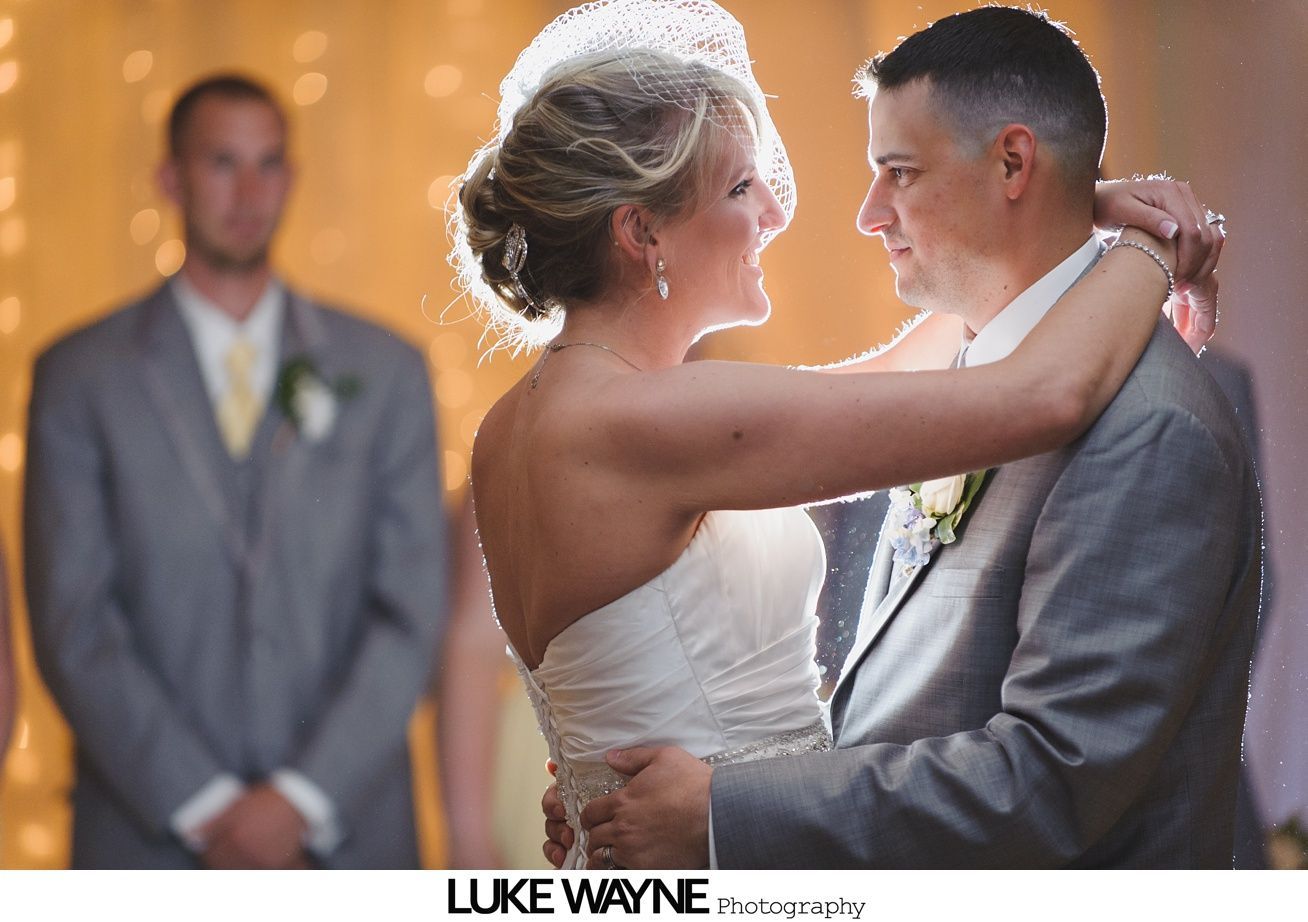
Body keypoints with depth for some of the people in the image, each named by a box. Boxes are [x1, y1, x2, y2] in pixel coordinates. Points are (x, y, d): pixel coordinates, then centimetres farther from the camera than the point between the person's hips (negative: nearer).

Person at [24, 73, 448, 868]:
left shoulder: (384, 372, 7)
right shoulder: (81, 378, 3)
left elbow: (413, 612, 1)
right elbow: (73, 624, -3)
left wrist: (301, 800, -9)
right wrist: (203, 807, -11)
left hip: (344, 836, 1)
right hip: (152, 838, -1)